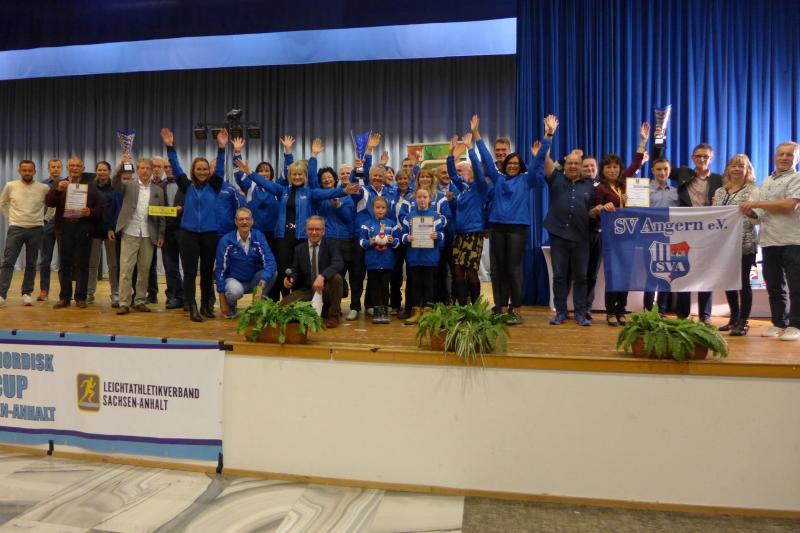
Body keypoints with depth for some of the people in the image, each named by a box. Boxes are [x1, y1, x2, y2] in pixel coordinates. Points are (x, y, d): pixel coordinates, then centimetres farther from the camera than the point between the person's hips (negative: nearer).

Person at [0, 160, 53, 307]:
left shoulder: (44, 188, 0)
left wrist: (46, 217, 7)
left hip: (36, 229, 0)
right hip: (15, 228, 0)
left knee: (31, 264, 6)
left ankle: (27, 293, 15)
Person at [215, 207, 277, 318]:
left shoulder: (258, 236, -11)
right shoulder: (226, 240, -14)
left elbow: (269, 261, -21)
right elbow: (220, 269, -10)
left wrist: (261, 285, -39)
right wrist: (222, 300, -11)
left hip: (254, 279, 2)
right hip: (234, 280, -2)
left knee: (273, 271, -25)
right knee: (235, 291, -36)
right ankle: (230, 306, 2)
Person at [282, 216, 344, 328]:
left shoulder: (330, 245, -3)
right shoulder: (299, 249, 8)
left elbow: (338, 263, -22)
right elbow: (296, 272, 8)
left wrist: (322, 276, -39)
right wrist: (290, 279, -17)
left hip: (326, 290, -2)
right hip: (307, 290, 2)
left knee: (336, 277, -34)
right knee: (284, 304, -20)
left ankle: (333, 315, -13)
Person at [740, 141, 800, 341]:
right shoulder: (766, 182, 19)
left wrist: (757, 203, -11)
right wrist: (749, 210, -3)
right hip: (769, 242, 6)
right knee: (774, 287, 10)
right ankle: (778, 323, 18)